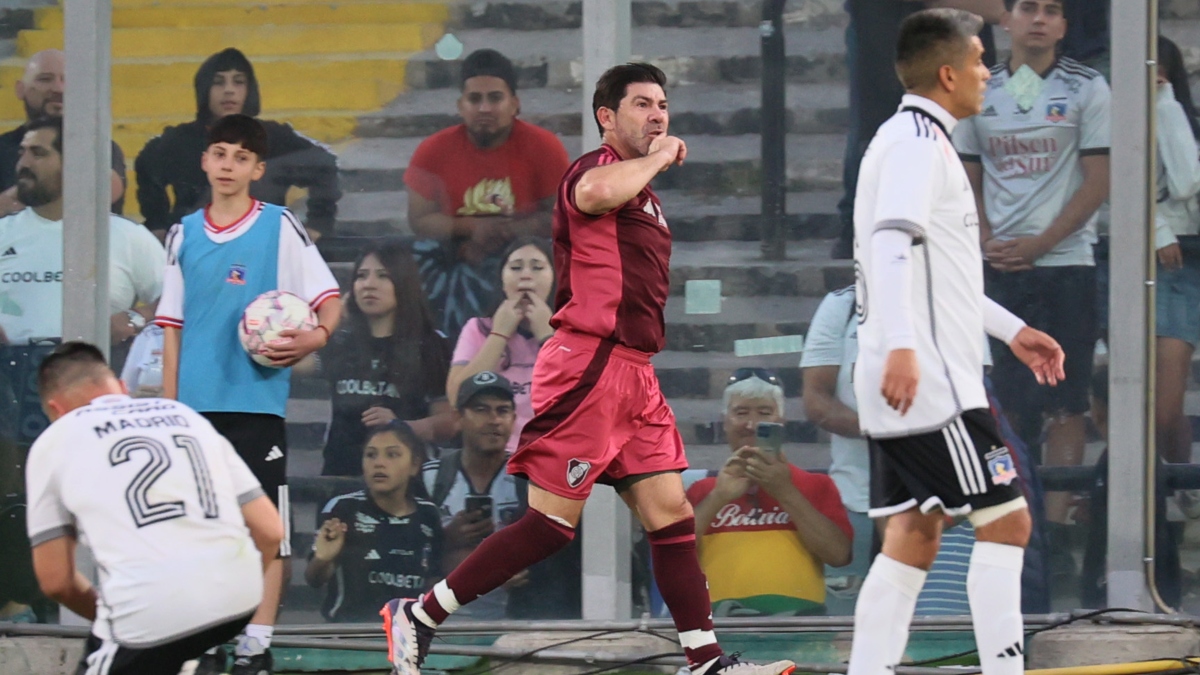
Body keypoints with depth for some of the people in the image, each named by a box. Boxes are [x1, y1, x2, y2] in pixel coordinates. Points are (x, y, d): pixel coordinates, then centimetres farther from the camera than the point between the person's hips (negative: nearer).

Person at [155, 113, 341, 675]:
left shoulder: (280, 228, 1)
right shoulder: (184, 235, 12)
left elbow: (329, 300, 1)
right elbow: (172, 327, 14)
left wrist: (316, 337, -21)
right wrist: (168, 404, 8)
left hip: (257, 398, -4)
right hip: (197, 404, 4)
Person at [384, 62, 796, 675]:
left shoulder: (644, 193, 23)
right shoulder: (594, 169, -8)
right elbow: (596, 192, -35)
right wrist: (660, 158, -19)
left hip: (633, 375, 9)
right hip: (588, 366, -9)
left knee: (671, 515, 2)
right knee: (551, 525, -8)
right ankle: (418, 617, -1)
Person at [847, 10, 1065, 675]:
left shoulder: (914, 140, 21)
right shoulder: (918, 142, -11)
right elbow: (892, 242, -26)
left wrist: (1010, 329, 33)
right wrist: (901, 346, -36)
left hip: (903, 380, 10)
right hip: (929, 380, -10)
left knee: (912, 538, 8)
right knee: (1004, 520, -7)